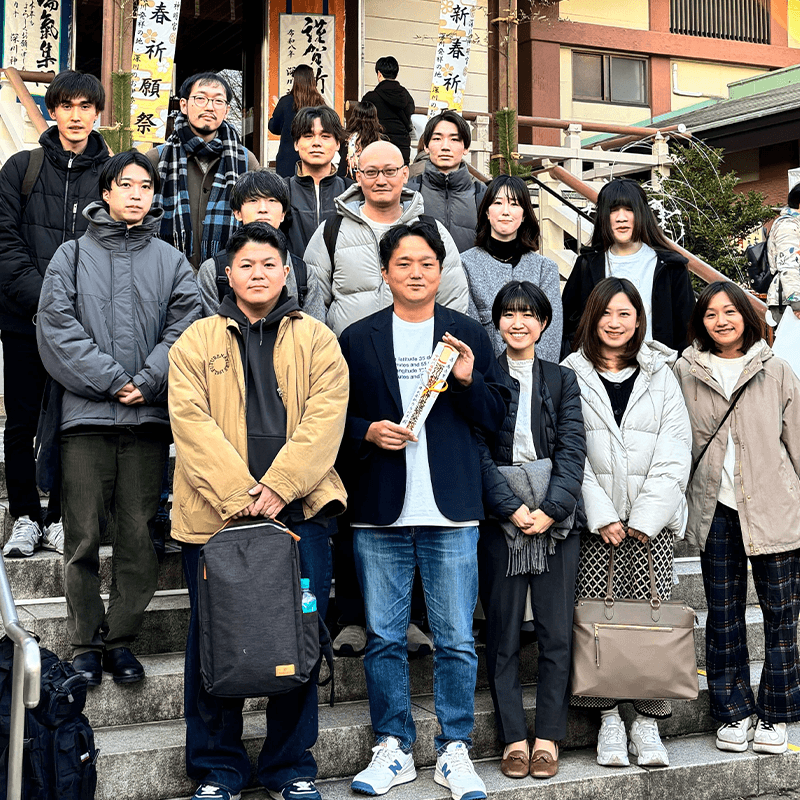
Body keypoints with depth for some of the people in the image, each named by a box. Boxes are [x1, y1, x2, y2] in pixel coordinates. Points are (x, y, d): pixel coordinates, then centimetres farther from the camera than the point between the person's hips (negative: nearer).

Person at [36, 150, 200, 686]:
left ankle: (121, 638, 15)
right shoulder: (72, 256, 10)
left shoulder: (172, 261, 13)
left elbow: (186, 327, 1)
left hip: (149, 418, 1)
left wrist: (147, 381, -12)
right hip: (86, 417, -1)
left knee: (139, 536, 3)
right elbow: (56, 326, -2)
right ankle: (87, 643, 13)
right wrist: (113, 379, -11)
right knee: (84, 536, 1)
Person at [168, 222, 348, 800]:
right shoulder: (197, 341, 9)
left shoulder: (316, 339, 11)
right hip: (216, 512, 0)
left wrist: (277, 487, -14)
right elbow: (191, 421, -3)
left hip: (298, 510, 0)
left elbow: (325, 417, -2)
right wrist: (239, 494, -15)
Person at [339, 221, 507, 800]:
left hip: (451, 512, 0)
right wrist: (368, 432, -10)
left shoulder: (469, 335, 9)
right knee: (384, 637, 7)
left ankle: (454, 750, 16)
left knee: (456, 639, 2)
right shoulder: (357, 339, 9)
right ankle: (393, 747, 20)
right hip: (380, 512, 1)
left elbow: (496, 416, 7)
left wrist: (469, 381, -11)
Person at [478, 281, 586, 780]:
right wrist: (512, 508, -14)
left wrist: (551, 509, -12)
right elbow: (478, 452, -3)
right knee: (503, 635, 3)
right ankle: (514, 736, 13)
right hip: (498, 519, -1)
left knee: (557, 634, 1)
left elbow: (573, 450, 1)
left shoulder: (563, 380, 11)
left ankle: (549, 738, 11)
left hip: (556, 518, 1)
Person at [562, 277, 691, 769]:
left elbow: (675, 450, 4)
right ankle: (609, 719, 9)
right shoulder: (572, 375, 7)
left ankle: (648, 721, 6)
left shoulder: (660, 374, 11)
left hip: (652, 521, 1)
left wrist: (648, 515, -7)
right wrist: (600, 515, -9)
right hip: (594, 520, -1)